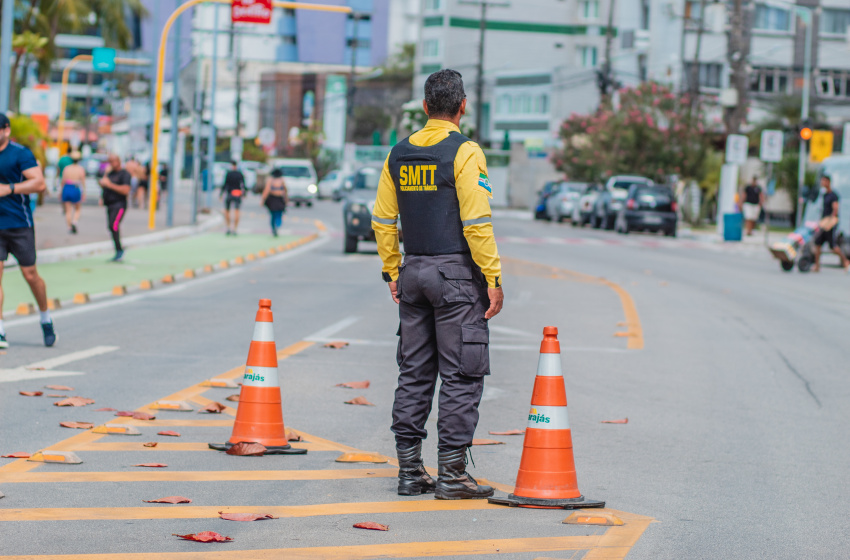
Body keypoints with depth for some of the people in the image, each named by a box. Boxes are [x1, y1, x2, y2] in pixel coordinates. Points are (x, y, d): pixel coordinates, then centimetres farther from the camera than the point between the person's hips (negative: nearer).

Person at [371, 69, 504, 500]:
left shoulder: (399, 154, 9)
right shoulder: (464, 152, -11)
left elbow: (383, 220, 11)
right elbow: (476, 222, -16)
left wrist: (392, 272, 18)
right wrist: (493, 279, -12)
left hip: (413, 271, 6)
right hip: (456, 273, -6)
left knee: (414, 374, 10)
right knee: (461, 375, -2)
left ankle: (409, 471, 12)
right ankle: (451, 473, -3)